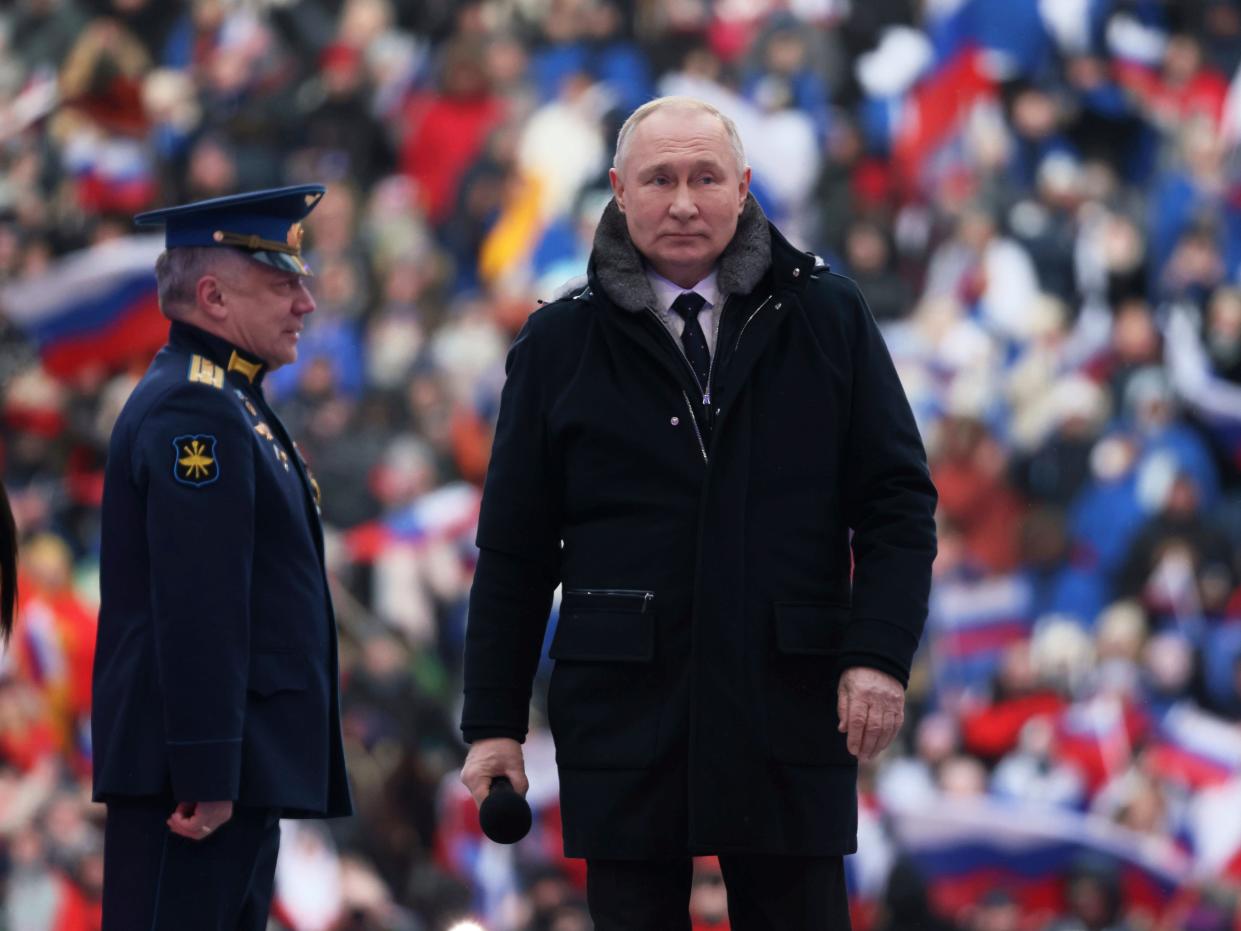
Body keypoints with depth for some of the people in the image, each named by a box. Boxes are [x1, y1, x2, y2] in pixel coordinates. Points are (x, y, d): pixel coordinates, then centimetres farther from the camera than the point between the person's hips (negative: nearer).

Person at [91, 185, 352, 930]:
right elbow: (195, 612, -21)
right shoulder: (194, 412, -14)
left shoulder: (224, 404, 20)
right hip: (201, 771, -11)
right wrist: (207, 778, -24)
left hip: (248, 770, 11)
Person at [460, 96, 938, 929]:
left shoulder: (827, 318, 6)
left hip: (792, 706, 0)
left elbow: (897, 501, 5)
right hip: (624, 715, 0)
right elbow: (515, 552, 7)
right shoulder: (562, 345, 6)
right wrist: (493, 724, 3)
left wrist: (879, 653, -8)